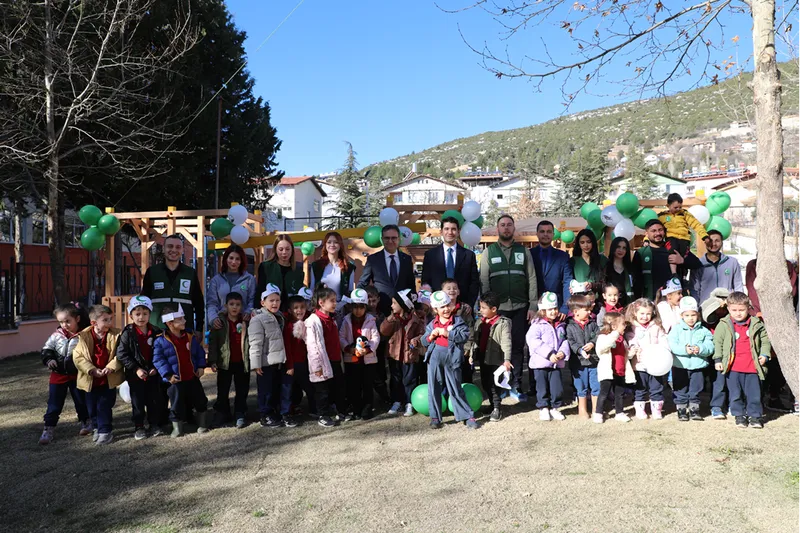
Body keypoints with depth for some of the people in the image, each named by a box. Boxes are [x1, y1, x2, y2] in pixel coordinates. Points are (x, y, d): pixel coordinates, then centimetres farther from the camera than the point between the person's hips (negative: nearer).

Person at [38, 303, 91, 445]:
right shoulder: (56, 336, -5)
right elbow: (46, 350, 5)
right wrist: (49, 360, -12)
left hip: (77, 375, -2)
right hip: (58, 375, 2)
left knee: (81, 400, 14)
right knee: (54, 403, 4)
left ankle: (86, 422, 34)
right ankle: (48, 429, 11)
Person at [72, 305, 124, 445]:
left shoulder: (115, 335, -7)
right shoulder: (83, 336, -7)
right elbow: (78, 356, -9)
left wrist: (110, 367, -21)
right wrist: (92, 370, -17)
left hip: (109, 379, -2)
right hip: (91, 379, 2)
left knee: (104, 406, 0)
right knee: (92, 406, 15)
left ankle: (105, 431, 13)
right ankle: (97, 428, 35)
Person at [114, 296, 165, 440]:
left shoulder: (155, 332, -2)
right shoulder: (127, 333, -10)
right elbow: (121, 354, -13)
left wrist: (156, 368, -7)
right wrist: (136, 369, -18)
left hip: (153, 373, 2)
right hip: (135, 374, -2)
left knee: (155, 400, 9)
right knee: (138, 402, 6)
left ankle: (154, 425, 24)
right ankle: (139, 427, 18)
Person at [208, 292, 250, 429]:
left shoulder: (246, 321, 4)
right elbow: (213, 342, -3)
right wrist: (212, 361, -9)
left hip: (242, 362, 1)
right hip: (225, 362, -1)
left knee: (242, 391, 7)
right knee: (222, 391, 8)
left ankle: (240, 416, 17)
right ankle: (221, 416, 21)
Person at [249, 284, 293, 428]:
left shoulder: (279, 317, 14)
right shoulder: (258, 319, -13)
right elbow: (255, 344, -17)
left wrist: (289, 361, 20)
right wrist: (256, 364, -20)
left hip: (280, 361, 7)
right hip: (266, 362, -7)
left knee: (285, 387, 11)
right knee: (267, 390, 4)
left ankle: (284, 414, 22)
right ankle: (266, 416, 17)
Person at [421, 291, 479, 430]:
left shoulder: (458, 322, -2)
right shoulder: (432, 324, 8)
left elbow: (465, 335, -17)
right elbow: (424, 341, 11)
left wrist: (448, 333, -22)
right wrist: (430, 336, -10)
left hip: (451, 359, -3)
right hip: (434, 358, 3)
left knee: (456, 390, 3)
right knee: (434, 389, 8)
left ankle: (468, 416, 14)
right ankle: (435, 417, 19)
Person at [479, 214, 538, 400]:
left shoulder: (523, 251, 9)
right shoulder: (488, 252, 6)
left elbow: (532, 279, 6)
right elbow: (484, 281, 2)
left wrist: (533, 306, -2)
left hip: (520, 308, 1)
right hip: (497, 308, -1)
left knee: (518, 347, 3)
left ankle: (516, 386, 11)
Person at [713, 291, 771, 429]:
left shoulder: (756, 324, 4)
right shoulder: (723, 325, -1)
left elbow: (765, 340, 13)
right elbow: (717, 343, 2)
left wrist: (764, 355, 2)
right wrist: (718, 359, -2)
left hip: (752, 366, 1)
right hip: (733, 367, -1)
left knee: (754, 393, 6)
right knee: (736, 394, 7)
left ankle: (754, 415, 18)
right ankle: (740, 415, 20)